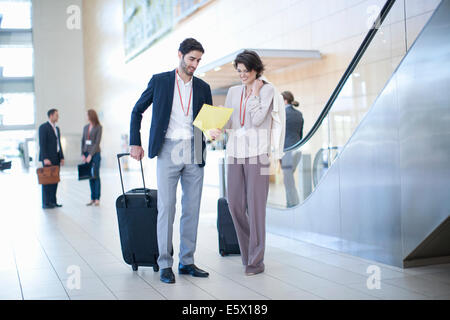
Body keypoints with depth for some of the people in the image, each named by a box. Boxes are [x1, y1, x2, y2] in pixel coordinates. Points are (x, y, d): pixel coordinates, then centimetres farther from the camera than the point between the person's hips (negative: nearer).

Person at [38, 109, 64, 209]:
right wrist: (45, 158, -20)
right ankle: (46, 203, -2)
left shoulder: (57, 128, 18)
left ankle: (53, 201, 12)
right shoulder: (43, 127, -8)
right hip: (48, 158, -8)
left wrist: (62, 157, 12)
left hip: (56, 158, 8)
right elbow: (42, 144, -14)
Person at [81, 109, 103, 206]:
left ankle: (97, 199, -3)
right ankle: (92, 198, 9)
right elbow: (83, 141, 12)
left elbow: (97, 142, -11)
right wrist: (82, 154, 1)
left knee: (96, 176, -6)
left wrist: (91, 155, -15)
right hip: (86, 153, 5)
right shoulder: (85, 127, 12)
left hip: (95, 153, -5)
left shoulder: (99, 127, -5)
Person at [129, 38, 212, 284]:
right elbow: (137, 111, 11)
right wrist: (135, 143, 5)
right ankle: (165, 264, 2)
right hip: (168, 150, -3)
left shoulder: (202, 87, 12)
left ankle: (187, 261, 14)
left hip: (194, 152, 3)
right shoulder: (159, 81, 4)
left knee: (192, 208, 5)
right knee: (166, 208, -6)